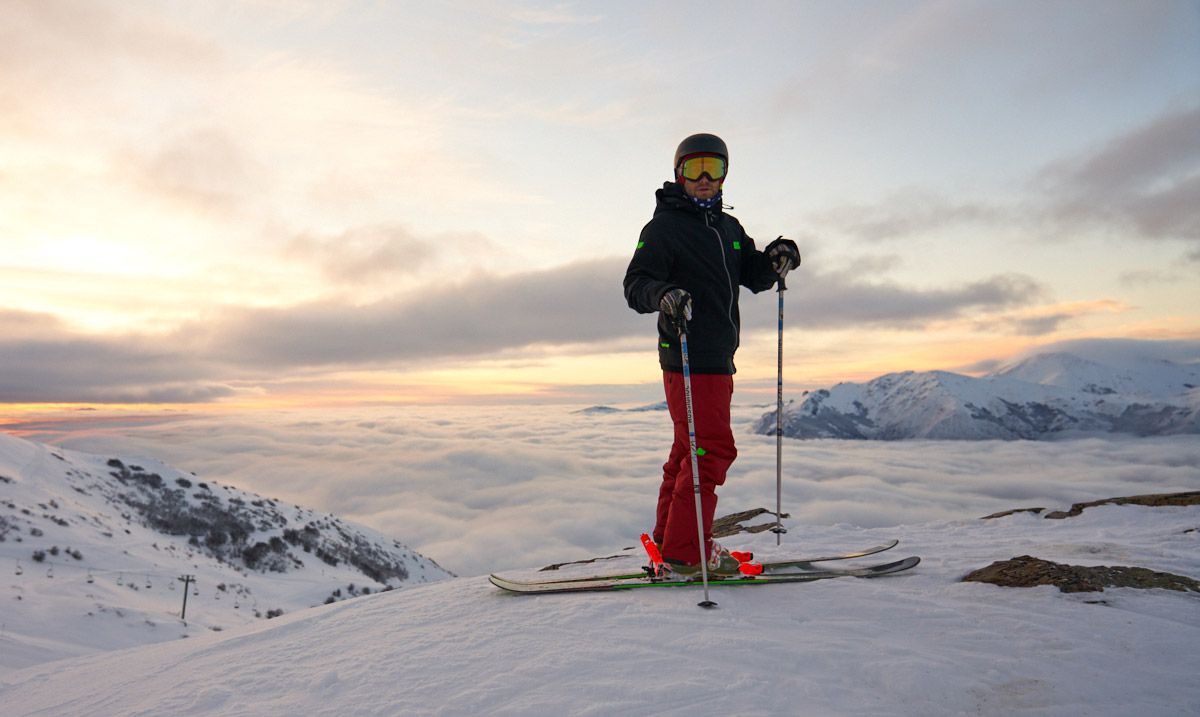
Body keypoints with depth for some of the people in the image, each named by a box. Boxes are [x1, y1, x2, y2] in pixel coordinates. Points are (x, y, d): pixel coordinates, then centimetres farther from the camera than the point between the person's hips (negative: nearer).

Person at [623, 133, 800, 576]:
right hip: (688, 357, -8)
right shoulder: (664, 225, -4)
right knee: (712, 448, -10)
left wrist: (776, 259, 0)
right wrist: (662, 294, -34)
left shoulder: (728, 227, 19)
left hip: (718, 357, 8)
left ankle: (670, 539, 23)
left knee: (691, 449, 13)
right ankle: (685, 550, -2)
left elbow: (754, 276, 20)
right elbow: (636, 283, -13)